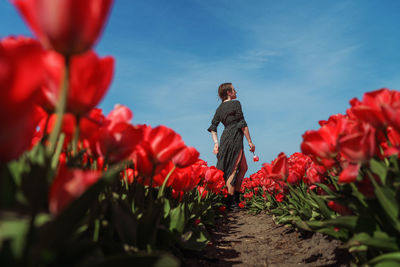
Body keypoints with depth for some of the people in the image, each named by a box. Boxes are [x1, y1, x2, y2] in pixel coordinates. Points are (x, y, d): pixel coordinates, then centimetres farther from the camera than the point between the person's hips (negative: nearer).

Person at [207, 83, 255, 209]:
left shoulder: (220, 108, 17)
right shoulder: (235, 103, -5)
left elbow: (213, 127, 11)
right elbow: (243, 124, -9)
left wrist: (216, 143, 6)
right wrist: (250, 141, -6)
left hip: (225, 139, 8)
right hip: (234, 138, -8)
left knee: (243, 168, 16)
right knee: (233, 170, -4)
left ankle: (236, 197, 19)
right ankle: (230, 201, 0)